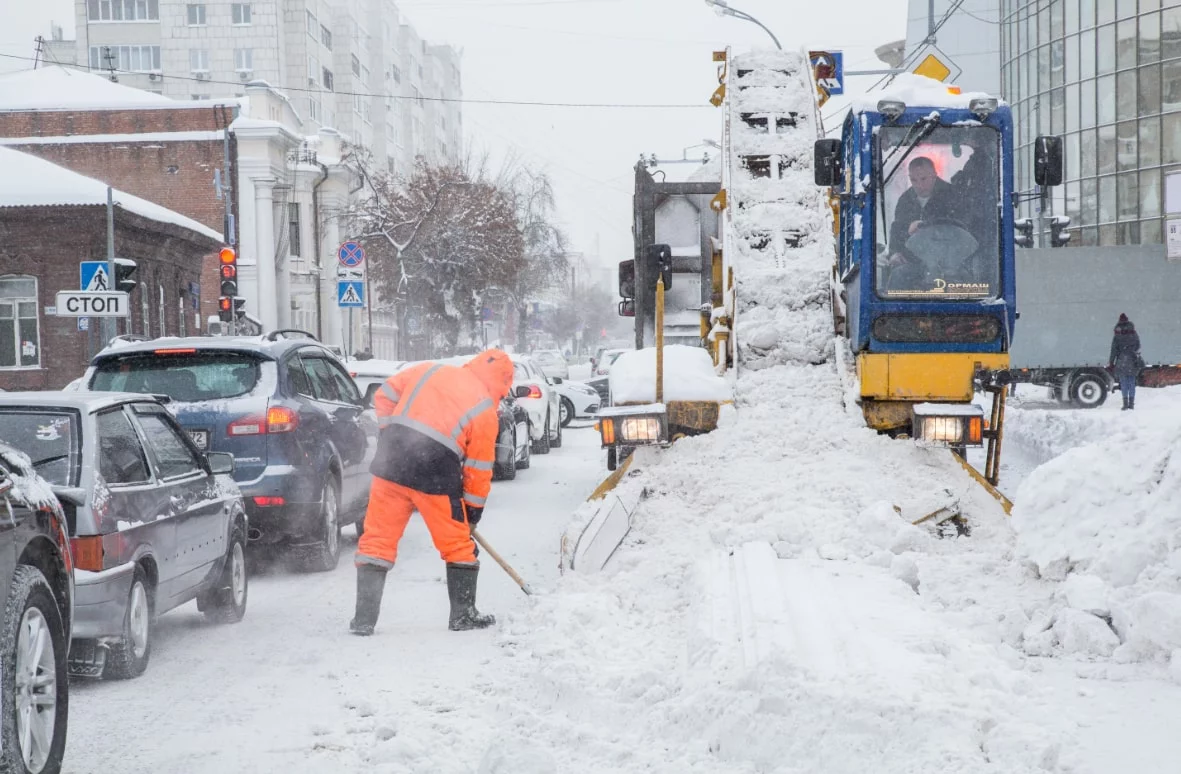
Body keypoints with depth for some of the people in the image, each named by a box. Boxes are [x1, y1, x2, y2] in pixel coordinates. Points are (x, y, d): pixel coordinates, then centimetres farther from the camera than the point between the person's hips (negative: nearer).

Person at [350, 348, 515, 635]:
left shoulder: (429, 371, 12)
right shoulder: (486, 411, 3)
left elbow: (384, 395, 13)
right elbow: (479, 469, 6)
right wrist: (474, 510, 17)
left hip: (392, 463, 3)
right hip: (436, 476, -3)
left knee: (377, 539, 9)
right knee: (458, 545, 15)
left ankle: (364, 619, 7)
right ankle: (463, 615, 22)